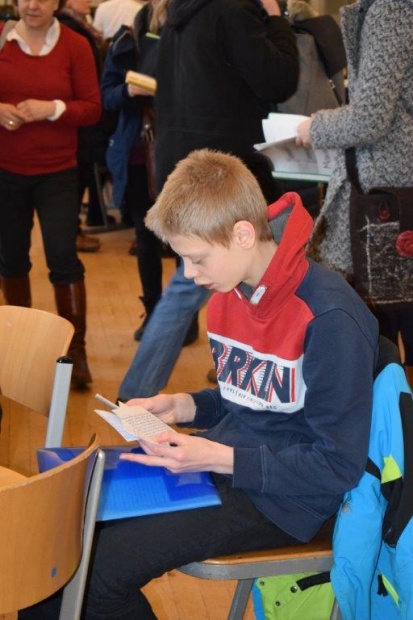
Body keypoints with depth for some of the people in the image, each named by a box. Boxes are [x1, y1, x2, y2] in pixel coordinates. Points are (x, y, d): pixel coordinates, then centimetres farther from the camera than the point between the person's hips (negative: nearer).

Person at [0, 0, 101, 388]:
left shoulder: (75, 46, -4)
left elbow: (92, 108, -4)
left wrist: (52, 109, -19)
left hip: (57, 171, -2)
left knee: (62, 258, -6)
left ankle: (76, 350, 5)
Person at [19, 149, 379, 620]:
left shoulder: (330, 319, -23)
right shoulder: (230, 293, 3)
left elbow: (340, 466, -20)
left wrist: (218, 458, -24)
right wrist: (183, 406, -1)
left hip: (281, 501, -8)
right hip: (221, 462, 8)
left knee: (100, 567, -19)